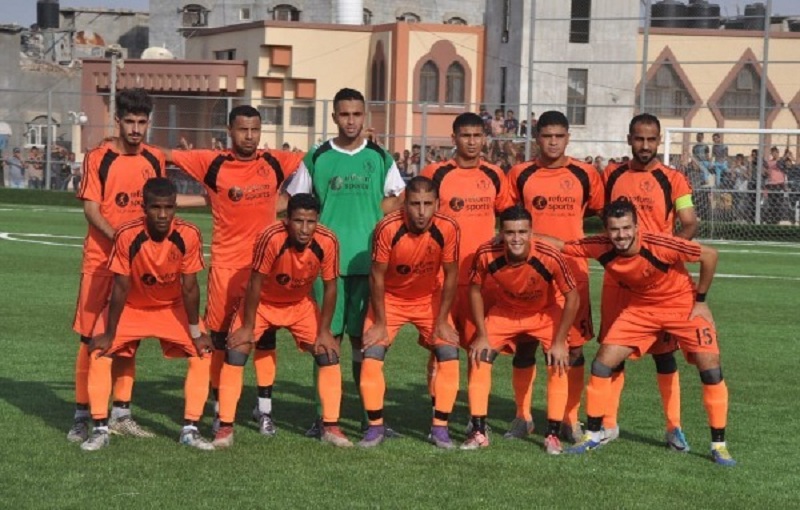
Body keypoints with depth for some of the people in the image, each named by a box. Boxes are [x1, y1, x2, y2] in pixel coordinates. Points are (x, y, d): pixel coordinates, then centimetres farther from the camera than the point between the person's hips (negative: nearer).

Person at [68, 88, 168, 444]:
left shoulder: (155, 159, 7)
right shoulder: (99, 158, -5)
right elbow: (91, 208, -9)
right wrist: (117, 236, -23)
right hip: (101, 257, -4)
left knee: (129, 337, 9)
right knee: (91, 336, -2)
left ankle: (121, 414, 18)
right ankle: (82, 417, 2)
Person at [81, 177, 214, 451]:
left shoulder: (189, 235, -27)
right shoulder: (127, 235, -31)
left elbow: (189, 288, -18)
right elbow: (121, 288, -22)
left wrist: (196, 333, -11)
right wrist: (109, 334, -17)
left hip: (172, 306, 1)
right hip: (131, 306, -1)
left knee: (203, 352, -11)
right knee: (99, 351, -17)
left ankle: (190, 429, -1)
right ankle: (100, 429, -7)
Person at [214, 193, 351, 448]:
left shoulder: (327, 242, -26)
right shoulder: (271, 238, -35)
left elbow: (330, 287, -12)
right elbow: (255, 284, -24)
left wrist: (324, 331, -10)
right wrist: (247, 327, -17)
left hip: (301, 304, 3)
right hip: (262, 302, -2)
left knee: (329, 355, -7)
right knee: (235, 353, -16)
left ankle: (331, 427, 4)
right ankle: (225, 428, -6)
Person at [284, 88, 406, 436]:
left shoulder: (380, 158, 7)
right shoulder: (317, 158, 4)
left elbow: (399, 198, 15)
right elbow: (296, 202, 10)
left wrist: (372, 221, 1)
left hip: (369, 260, 1)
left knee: (364, 338, 5)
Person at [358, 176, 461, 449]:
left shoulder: (448, 229, -24)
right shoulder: (388, 228, -28)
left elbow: (450, 276, -11)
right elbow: (377, 276, -17)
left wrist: (442, 321, -10)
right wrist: (380, 322, -14)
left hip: (430, 299, 1)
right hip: (390, 298, -1)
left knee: (449, 354, -11)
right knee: (371, 354, -13)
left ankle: (440, 427, 0)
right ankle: (376, 426, 1)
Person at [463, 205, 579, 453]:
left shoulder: (550, 258, -36)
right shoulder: (487, 255, -31)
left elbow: (572, 297, -22)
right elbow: (475, 290, -11)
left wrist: (559, 341, -20)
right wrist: (482, 335, -12)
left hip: (545, 313, -2)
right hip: (504, 310, 2)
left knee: (558, 364, -15)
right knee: (479, 357, -9)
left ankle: (553, 435, -2)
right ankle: (478, 432, 1)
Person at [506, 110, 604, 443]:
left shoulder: (585, 175, 3)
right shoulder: (520, 175, 4)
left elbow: (600, 211, 14)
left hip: (572, 270, 0)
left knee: (574, 346, 0)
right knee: (523, 344, 4)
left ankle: (571, 420, 10)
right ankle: (523, 416, 16)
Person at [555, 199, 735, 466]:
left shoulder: (658, 246, -34)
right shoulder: (600, 248, -22)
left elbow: (709, 255, -24)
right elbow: (559, 245, -12)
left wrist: (700, 301, -16)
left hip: (683, 306, -4)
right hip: (641, 308, 4)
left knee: (711, 370, -12)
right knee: (602, 363, -4)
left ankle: (719, 445, 4)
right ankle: (593, 435, 12)